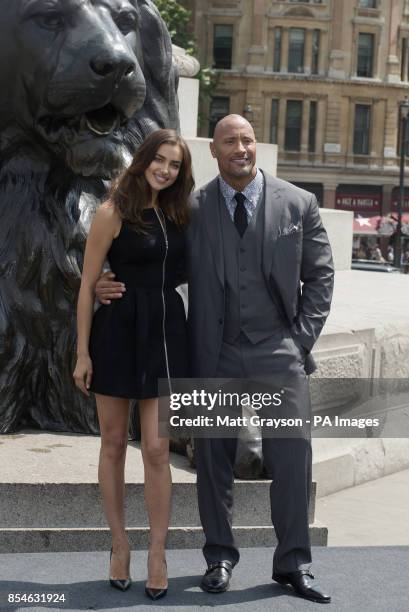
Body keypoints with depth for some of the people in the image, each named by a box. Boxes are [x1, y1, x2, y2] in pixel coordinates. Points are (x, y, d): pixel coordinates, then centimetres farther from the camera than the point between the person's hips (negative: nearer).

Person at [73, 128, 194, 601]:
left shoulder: (176, 213, 9)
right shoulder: (114, 212, -6)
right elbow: (88, 283, -6)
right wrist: (83, 352, -8)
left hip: (166, 332, 3)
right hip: (118, 331, -3)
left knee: (156, 449, 1)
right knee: (114, 443, 8)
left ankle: (157, 554, 11)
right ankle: (119, 544, 23)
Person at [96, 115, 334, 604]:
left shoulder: (298, 204, 4)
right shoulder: (192, 208, 4)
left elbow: (319, 274, 8)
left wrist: (302, 338, 0)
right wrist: (113, 286, -8)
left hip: (278, 350, 0)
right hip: (214, 354, 1)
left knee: (292, 457, -1)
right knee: (213, 459, 7)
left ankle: (293, 563, 13)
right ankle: (219, 557, 23)